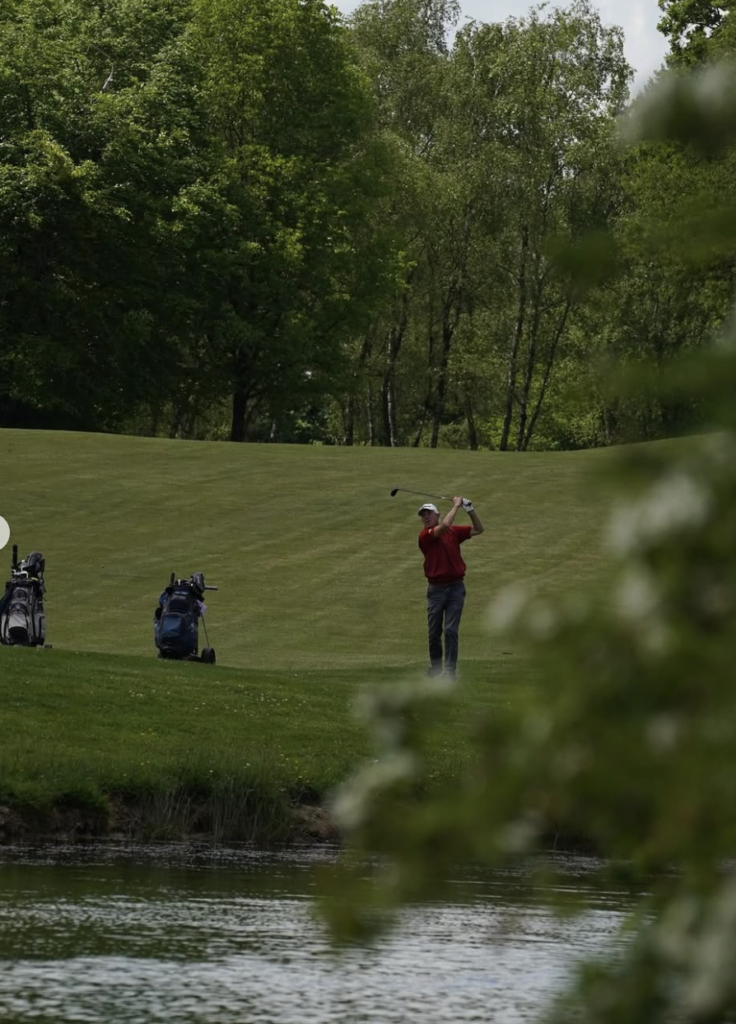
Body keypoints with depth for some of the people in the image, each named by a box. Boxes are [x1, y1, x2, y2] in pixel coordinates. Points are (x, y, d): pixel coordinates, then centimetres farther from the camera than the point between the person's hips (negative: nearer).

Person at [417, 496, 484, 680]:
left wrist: (470, 510, 2)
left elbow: (479, 529, 15)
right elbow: (444, 525, -23)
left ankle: (450, 670, -4)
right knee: (434, 631, 7)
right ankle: (435, 666, 26)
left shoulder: (454, 531, 8)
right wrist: (456, 506, -12)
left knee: (451, 630, -6)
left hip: (455, 587, 1)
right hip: (436, 588, -1)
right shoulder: (425, 535, -6)